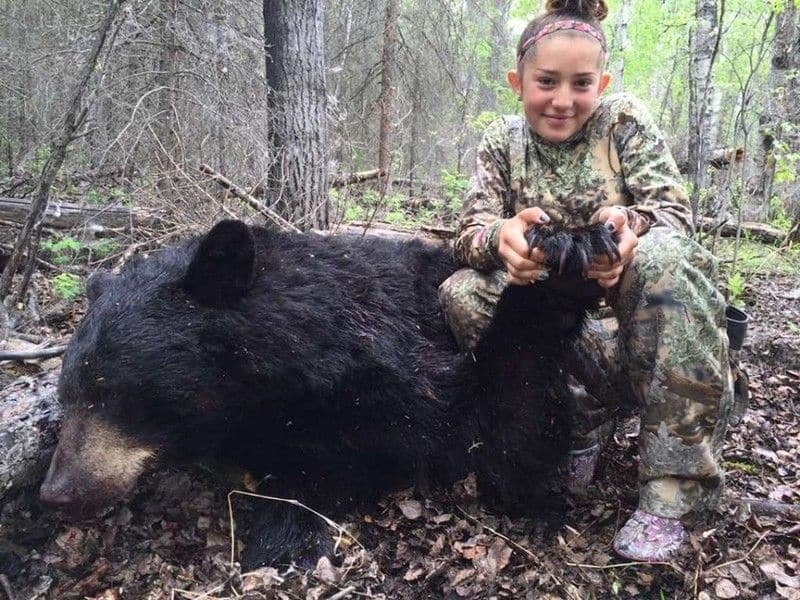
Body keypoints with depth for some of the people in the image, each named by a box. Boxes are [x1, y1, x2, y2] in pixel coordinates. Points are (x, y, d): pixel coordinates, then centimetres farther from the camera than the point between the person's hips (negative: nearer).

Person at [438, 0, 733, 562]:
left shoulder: (625, 119, -6)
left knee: (666, 260, -36)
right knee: (461, 295, -24)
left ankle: (671, 488, -29)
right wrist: (501, 236, -38)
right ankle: (586, 408, -9)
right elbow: (471, 229, -11)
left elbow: (675, 208, -14)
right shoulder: (503, 140, 0)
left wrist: (630, 225, -40)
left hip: (626, 278, -1)